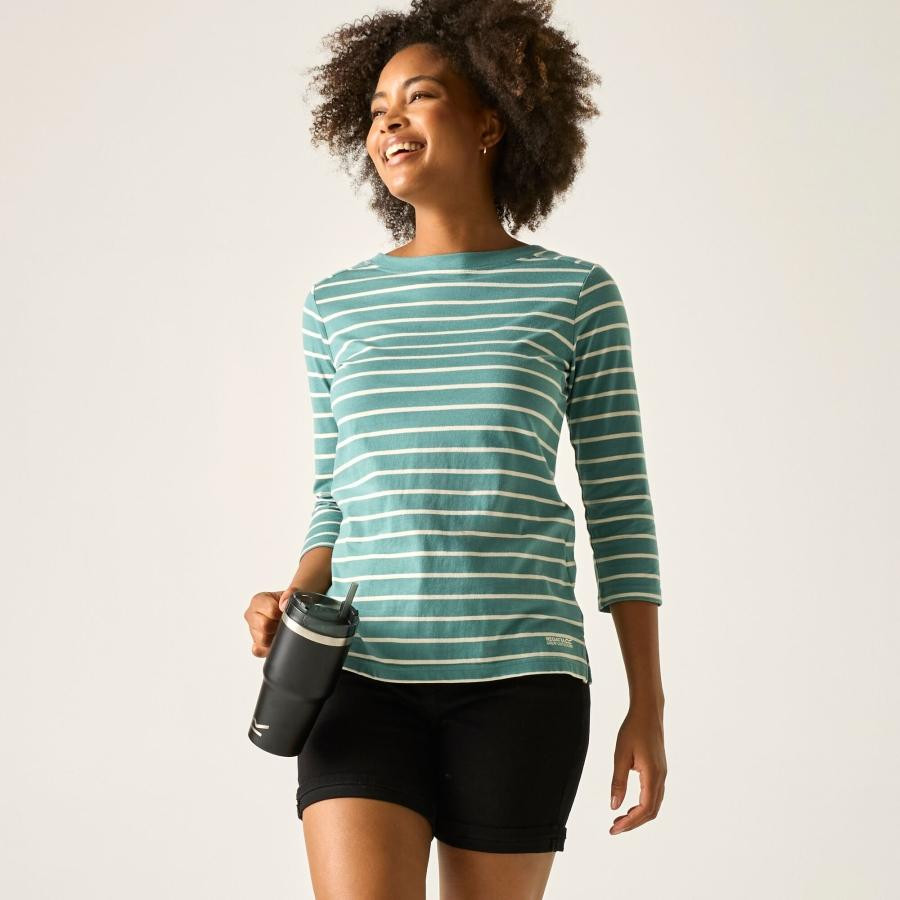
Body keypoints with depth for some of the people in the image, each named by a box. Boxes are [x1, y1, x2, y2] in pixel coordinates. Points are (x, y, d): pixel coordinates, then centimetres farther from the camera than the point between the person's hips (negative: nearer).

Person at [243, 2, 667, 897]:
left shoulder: (575, 295, 3)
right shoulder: (336, 306, 9)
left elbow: (619, 507, 4)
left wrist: (647, 705, 2)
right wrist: (291, 601, -5)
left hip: (520, 683, -1)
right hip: (365, 676, 1)